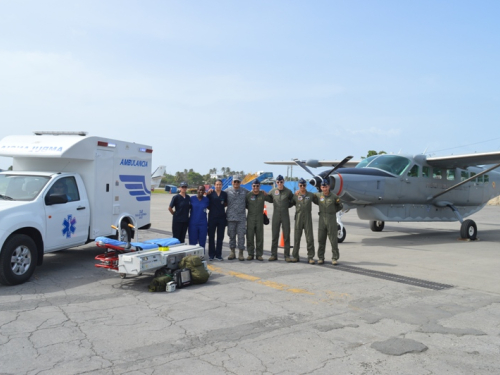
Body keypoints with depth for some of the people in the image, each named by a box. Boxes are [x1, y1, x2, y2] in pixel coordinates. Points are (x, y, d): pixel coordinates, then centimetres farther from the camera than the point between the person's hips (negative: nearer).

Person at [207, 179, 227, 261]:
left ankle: (218, 254, 15)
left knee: (220, 237, 6)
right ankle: (211, 254, 12)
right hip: (212, 217, -2)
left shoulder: (224, 194, 6)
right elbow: (207, 204, 8)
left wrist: (222, 206, 3)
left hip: (221, 217, 2)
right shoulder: (210, 193, 0)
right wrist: (211, 208, -1)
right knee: (211, 236, 3)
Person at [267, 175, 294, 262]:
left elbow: (293, 201, 13)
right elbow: (269, 199, 16)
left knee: (286, 236, 2)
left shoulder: (288, 191, 0)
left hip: (285, 215, -1)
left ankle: (287, 255, 7)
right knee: (275, 236, 4)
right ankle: (273, 255, 10)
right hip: (276, 215, 1)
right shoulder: (273, 191, 2)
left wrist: (288, 205, 3)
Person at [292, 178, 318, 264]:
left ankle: (310, 257, 4)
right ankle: (295, 256, 13)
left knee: (310, 238, -2)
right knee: (296, 238, 4)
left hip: (308, 219, 0)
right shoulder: (295, 195, 5)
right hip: (298, 219, 0)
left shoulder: (311, 195, 6)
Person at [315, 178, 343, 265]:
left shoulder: (334, 197, -2)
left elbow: (340, 206, 13)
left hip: (331, 220, -2)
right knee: (321, 240, 4)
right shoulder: (318, 195, 2)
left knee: (333, 240, -1)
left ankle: (334, 258, 7)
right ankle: (321, 258, 13)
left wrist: (332, 212, 5)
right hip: (322, 219, 2)